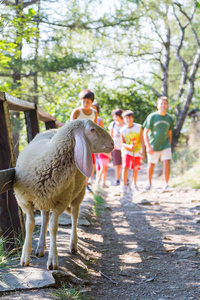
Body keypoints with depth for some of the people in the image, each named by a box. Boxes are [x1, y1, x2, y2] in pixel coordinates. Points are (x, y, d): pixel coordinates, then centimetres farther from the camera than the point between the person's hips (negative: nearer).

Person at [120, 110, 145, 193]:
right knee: (125, 167, -17)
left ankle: (134, 184, 30)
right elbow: (122, 143, -5)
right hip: (127, 151, -1)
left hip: (137, 151, 1)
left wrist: (143, 152, -10)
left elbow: (142, 141, -5)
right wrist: (129, 146, -25)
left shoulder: (139, 127, -7)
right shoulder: (123, 130, -7)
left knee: (135, 169, 8)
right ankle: (125, 185, -6)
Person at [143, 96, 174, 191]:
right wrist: (148, 146, -15)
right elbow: (145, 132, -8)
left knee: (167, 164, -12)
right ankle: (149, 183, 29)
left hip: (165, 145, 2)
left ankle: (166, 184, -2)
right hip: (153, 146, -2)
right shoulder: (152, 117, -9)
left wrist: (169, 146, 12)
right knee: (151, 165, 9)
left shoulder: (169, 118, 1)